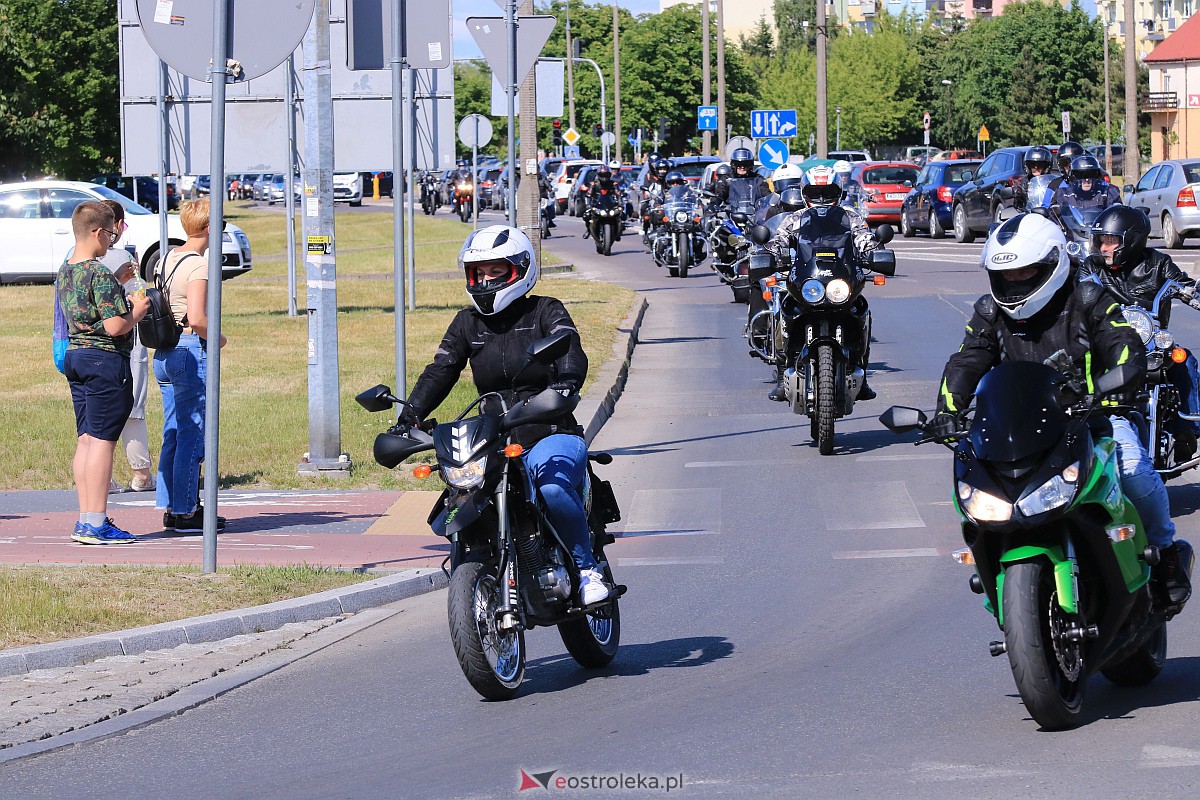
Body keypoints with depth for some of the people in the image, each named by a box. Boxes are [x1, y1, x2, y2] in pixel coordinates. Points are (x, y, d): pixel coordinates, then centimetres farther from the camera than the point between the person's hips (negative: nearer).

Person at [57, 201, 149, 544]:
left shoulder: (65, 271, 10)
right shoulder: (101, 274, -18)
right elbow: (115, 326, -22)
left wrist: (117, 282, 23)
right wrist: (137, 311, -4)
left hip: (74, 356, 9)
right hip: (106, 361, -9)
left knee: (86, 439, 12)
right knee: (102, 441, -6)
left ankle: (86, 519, 14)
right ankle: (96, 524, -6)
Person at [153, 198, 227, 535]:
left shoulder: (166, 260, 11)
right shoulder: (198, 265, -15)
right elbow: (196, 319, -24)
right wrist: (218, 338, -6)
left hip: (164, 353, 9)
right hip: (191, 351, -9)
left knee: (173, 434, 13)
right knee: (193, 434, -3)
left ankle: (170, 507, 17)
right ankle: (185, 512, -1)